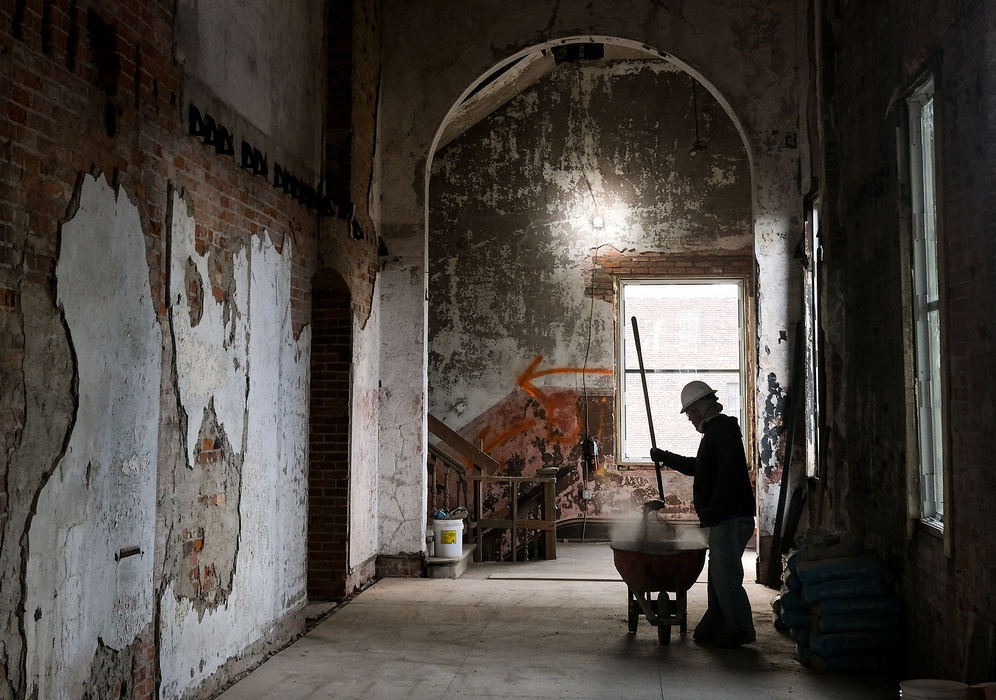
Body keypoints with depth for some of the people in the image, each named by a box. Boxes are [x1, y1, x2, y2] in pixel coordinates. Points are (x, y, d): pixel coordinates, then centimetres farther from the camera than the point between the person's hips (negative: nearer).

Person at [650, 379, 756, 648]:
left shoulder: (724, 429, -11)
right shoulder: (716, 431, 21)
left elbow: (728, 473, -23)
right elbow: (698, 466, 37)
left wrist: (713, 510, -24)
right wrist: (666, 458, 36)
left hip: (731, 517, -10)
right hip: (725, 518, 10)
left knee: (725, 576, -8)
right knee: (719, 575, 12)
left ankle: (740, 630, -1)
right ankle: (714, 627, 18)